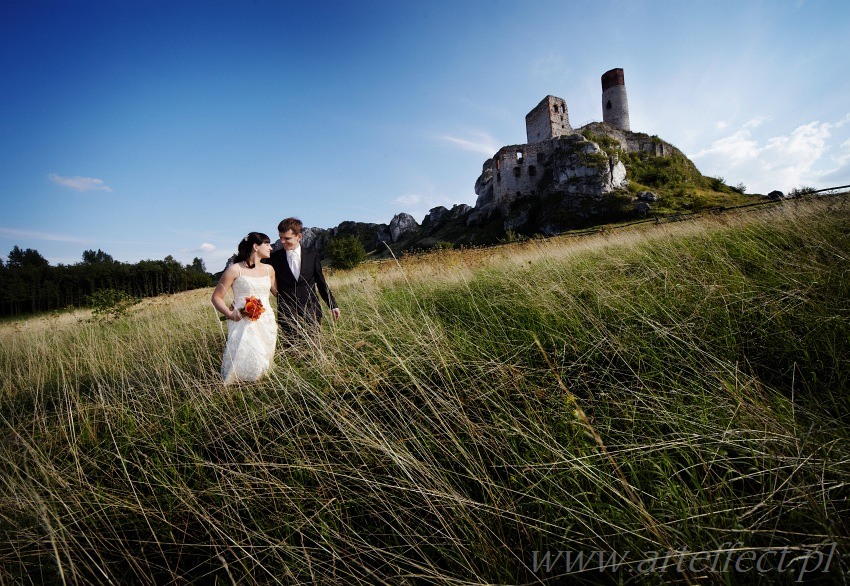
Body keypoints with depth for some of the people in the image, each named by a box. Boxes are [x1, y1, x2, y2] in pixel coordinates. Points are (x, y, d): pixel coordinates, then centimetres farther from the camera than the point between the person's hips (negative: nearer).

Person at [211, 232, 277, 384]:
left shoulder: (269, 269, 13)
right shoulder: (235, 269, -3)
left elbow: (277, 292, 26)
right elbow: (216, 297, -1)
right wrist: (229, 313, -16)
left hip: (267, 322, 5)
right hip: (244, 323, -5)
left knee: (264, 364, 4)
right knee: (246, 363, -15)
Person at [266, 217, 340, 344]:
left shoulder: (312, 255, 3)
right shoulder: (274, 258, 2)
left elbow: (321, 283, 10)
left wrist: (333, 305, 10)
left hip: (311, 313, 1)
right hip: (287, 315, 0)